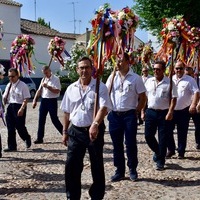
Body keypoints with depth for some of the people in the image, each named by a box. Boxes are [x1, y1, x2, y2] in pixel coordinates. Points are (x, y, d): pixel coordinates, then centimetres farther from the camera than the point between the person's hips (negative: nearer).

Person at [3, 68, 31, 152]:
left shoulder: (23, 85, -8)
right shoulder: (8, 86, 12)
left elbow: (26, 99, -13)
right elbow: (4, 98, 19)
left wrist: (22, 109, -21)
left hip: (19, 107, -6)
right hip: (10, 107, 6)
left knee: (20, 126, -2)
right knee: (10, 128, 6)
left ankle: (27, 138, 29)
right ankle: (11, 146, 14)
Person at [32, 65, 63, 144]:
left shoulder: (55, 79, -8)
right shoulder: (43, 79, 13)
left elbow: (57, 91, -18)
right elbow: (39, 90, 14)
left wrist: (47, 86, -23)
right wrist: (35, 100, 7)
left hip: (52, 101, -6)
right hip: (44, 100, 7)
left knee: (54, 119, -3)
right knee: (41, 120, 7)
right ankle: (39, 138, 14)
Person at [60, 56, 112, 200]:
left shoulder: (100, 87, -8)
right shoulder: (71, 88, 6)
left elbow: (103, 108, -21)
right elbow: (67, 112, 13)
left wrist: (95, 124, -37)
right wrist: (65, 131, 11)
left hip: (94, 131, -4)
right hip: (76, 131, 4)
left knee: (97, 166, 8)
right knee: (71, 166, 4)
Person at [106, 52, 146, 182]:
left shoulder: (136, 78, -4)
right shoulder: (112, 77, 8)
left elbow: (142, 98, -1)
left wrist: (136, 112, -6)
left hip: (129, 115, -4)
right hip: (114, 115, 4)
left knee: (131, 143, 1)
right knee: (117, 144, 9)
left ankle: (133, 170, 18)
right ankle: (120, 171, 19)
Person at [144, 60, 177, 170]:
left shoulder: (169, 83, -5)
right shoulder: (149, 81, 7)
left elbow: (173, 99, -7)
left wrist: (170, 112, -16)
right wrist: (143, 111, 7)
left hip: (164, 113, -4)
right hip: (150, 112, 4)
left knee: (162, 138, 1)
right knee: (148, 135, 6)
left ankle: (160, 161, 13)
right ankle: (157, 152, 33)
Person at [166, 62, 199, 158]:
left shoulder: (190, 80, -3)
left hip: (184, 111, -3)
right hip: (170, 110, 3)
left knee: (182, 133, 5)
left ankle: (181, 152, 17)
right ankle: (171, 150, 19)